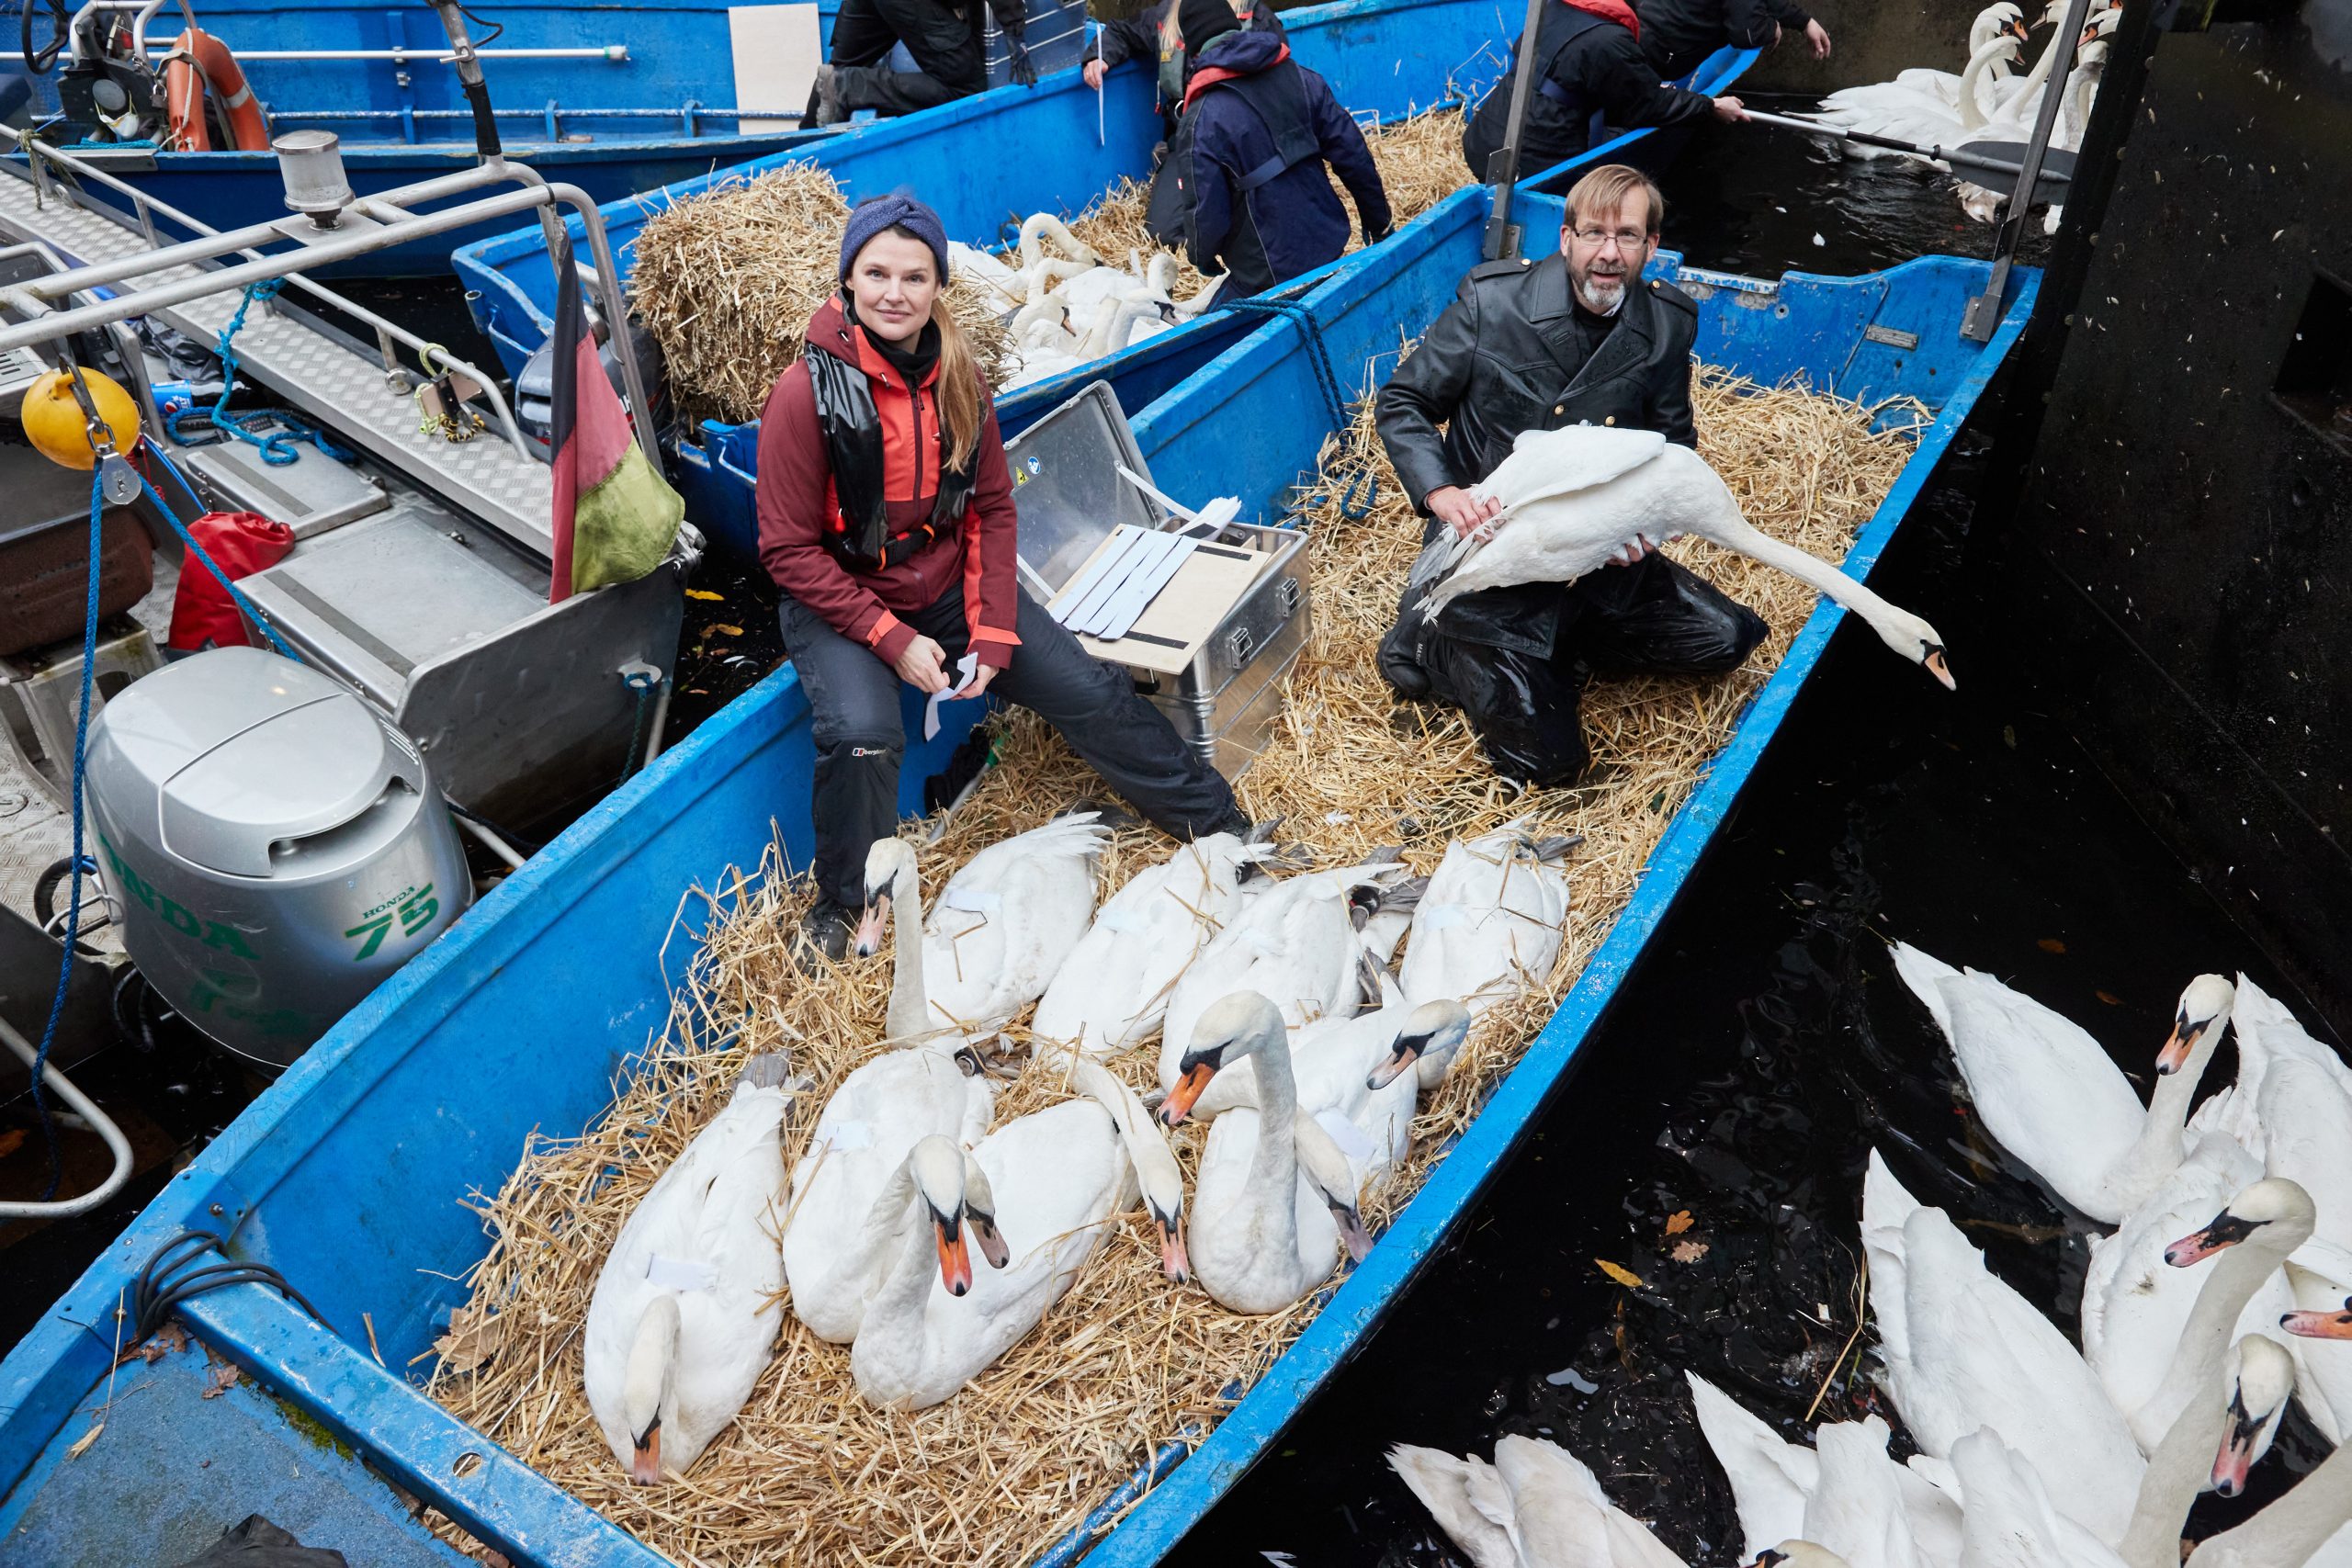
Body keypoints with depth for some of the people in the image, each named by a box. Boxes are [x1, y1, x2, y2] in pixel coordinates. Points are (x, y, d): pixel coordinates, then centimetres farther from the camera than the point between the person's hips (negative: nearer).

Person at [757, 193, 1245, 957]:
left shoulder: (958, 379, -4)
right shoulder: (809, 393, -19)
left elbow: (992, 509, 2)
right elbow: (789, 550, -16)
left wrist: (993, 632, -9)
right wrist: (891, 640, -22)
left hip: (946, 582, 5)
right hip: (839, 601, -4)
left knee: (1090, 693, -1)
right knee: (861, 737, -31)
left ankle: (1220, 822, 18)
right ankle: (843, 908, -3)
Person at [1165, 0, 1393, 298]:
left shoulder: (1201, 119, -18)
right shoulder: (1301, 78, -1)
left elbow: (1207, 210, -16)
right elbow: (1353, 154, 2)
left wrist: (1204, 259, 6)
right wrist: (1380, 222, 14)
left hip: (1269, 273, -7)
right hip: (1330, 244, 7)